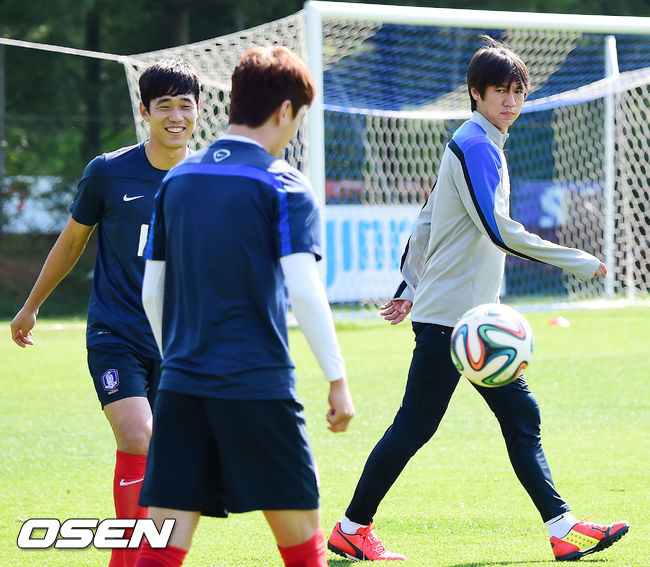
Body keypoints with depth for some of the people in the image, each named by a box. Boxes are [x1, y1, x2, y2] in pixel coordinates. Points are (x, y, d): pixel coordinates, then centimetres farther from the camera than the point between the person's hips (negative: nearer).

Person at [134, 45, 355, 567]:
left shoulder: (177, 179, 11)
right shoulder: (281, 184, -5)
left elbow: (152, 293, 13)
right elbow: (304, 291, -13)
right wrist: (338, 380, -8)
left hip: (181, 384, 5)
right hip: (258, 386, -5)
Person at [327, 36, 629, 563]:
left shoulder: (481, 145, 16)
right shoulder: (475, 146, -15)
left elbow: (427, 219, 21)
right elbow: (498, 230, -24)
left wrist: (410, 288, 23)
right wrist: (577, 262, -20)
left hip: (478, 320, 10)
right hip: (448, 317, -10)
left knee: (522, 416, 5)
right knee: (415, 425, -4)